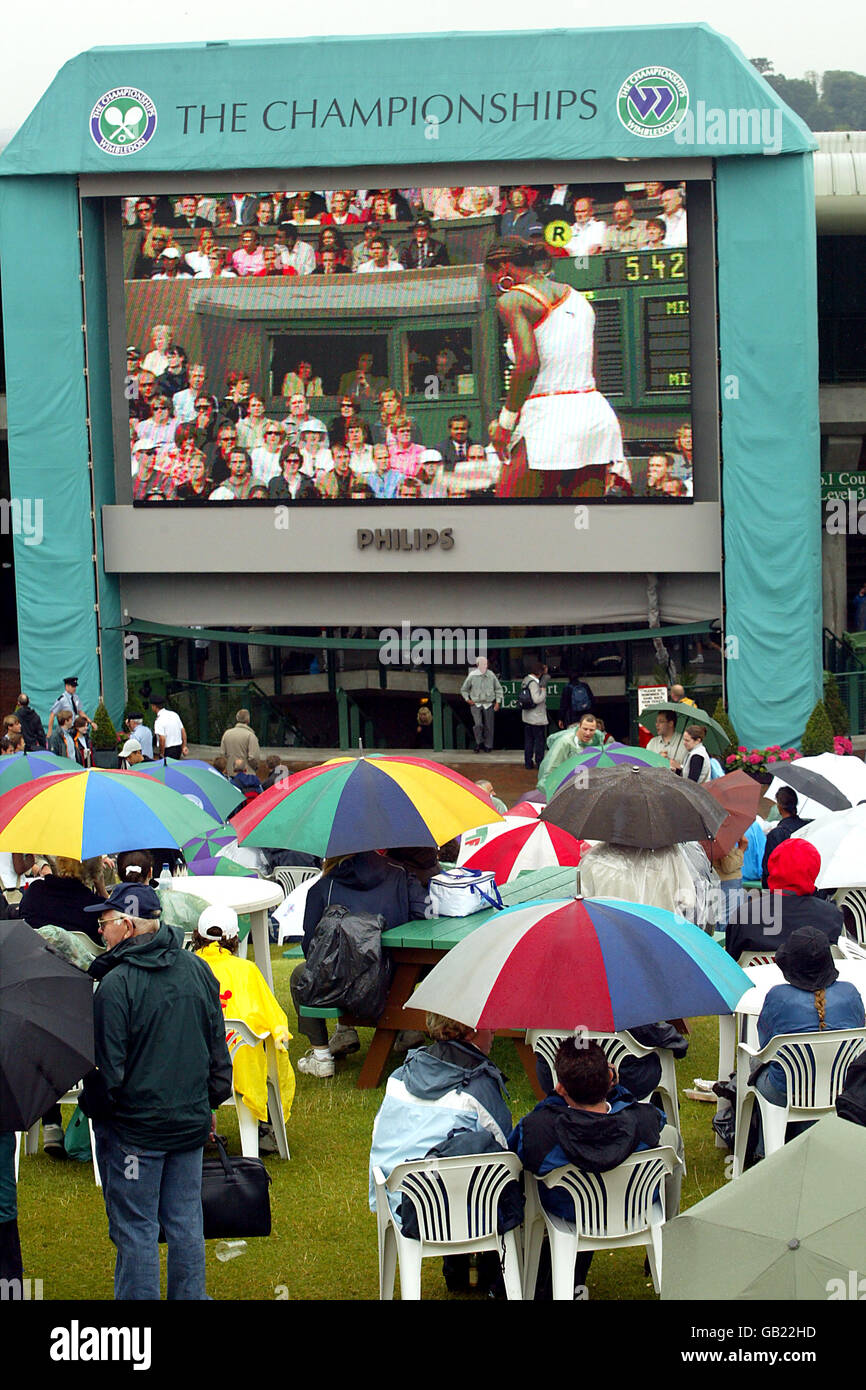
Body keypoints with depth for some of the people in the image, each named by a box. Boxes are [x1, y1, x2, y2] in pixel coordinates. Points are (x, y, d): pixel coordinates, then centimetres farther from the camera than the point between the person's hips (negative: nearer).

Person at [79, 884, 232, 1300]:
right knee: (185, 1223, 14)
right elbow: (218, 1050, 12)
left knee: (135, 1229, 2)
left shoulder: (116, 984, -18)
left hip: (134, 1128, -6)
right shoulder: (197, 970, 3)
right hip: (191, 1121, 6)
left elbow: (107, 1067, -16)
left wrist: (96, 1110, 1)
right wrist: (209, 1103, 22)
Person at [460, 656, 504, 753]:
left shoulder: (491, 675, 0)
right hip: (476, 704, -1)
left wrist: (498, 702, 4)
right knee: (478, 724, -17)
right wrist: (467, 699, -1)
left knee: (488, 726, 3)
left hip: (488, 705, 1)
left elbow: (498, 689, 12)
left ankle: (488, 746, 16)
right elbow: (464, 689, 11)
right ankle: (479, 742, 3)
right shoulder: (472, 676, -3)